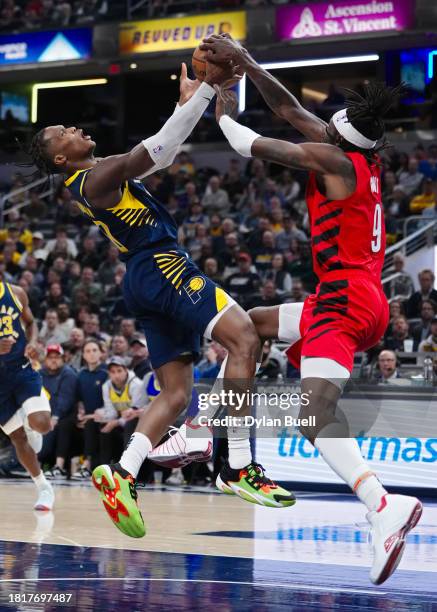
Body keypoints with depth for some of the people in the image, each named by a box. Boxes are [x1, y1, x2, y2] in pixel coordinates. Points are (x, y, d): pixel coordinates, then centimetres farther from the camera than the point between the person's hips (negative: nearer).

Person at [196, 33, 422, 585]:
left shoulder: (333, 159, -8)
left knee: (316, 416, -26)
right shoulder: (366, 160, 15)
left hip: (346, 300, -10)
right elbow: (291, 111, 21)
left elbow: (251, 145, -1)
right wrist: (246, 63, 18)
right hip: (363, 301, 10)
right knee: (249, 325, 27)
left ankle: (383, 506, -46)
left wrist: (223, 112, 19)